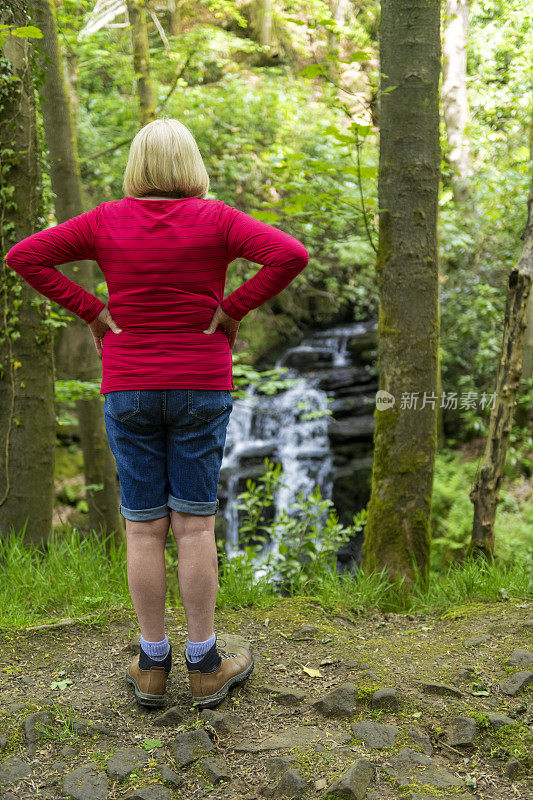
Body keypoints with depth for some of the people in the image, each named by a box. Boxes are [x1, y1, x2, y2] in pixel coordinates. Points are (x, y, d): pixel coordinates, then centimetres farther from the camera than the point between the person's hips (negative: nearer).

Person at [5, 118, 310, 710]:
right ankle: (205, 666, 13)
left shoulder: (106, 221, 0)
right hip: (201, 388, -1)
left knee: (143, 528, 7)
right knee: (194, 525, 5)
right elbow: (290, 254, -15)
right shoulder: (215, 219, -4)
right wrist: (231, 309, -8)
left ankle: (152, 666, 16)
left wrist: (91, 310, 0)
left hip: (128, 389, 1)